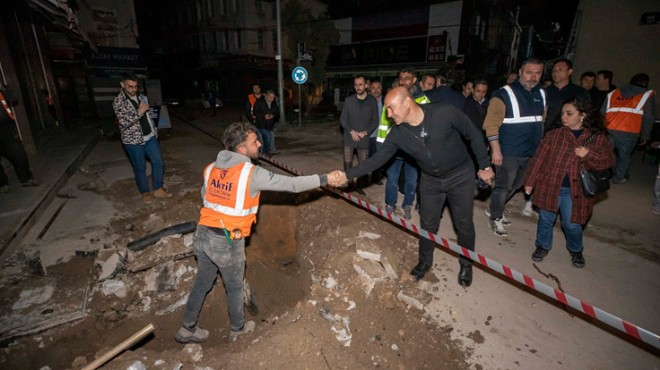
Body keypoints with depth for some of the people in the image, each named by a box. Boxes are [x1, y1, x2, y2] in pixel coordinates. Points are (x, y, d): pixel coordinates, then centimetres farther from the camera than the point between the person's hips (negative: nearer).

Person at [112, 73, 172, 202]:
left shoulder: (140, 96, 6)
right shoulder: (118, 102, -13)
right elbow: (124, 122, -22)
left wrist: (154, 130, 17)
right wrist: (140, 111, -24)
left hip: (149, 137, 5)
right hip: (133, 140, -5)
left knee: (158, 161, 4)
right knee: (140, 168, 6)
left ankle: (158, 190, 17)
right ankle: (145, 193, 23)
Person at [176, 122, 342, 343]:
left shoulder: (211, 168, 1)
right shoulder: (252, 174, -19)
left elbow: (205, 196, 13)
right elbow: (291, 184, -19)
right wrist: (325, 179, -12)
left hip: (203, 235, 6)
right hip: (228, 242, -6)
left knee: (202, 283, 25)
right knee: (234, 287, 18)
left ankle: (188, 329, 42)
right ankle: (238, 329, 41)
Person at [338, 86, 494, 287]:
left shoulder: (445, 113, -28)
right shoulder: (397, 134, -17)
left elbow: (474, 135, -13)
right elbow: (377, 159, -13)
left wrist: (484, 166, -7)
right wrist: (347, 174, -22)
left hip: (460, 175, -2)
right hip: (430, 180, 3)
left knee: (463, 223, 10)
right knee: (427, 223, 12)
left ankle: (466, 264, 35)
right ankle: (425, 261, 37)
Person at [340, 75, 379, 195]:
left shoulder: (372, 101, 0)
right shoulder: (348, 100, -1)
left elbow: (375, 121, 2)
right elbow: (343, 119, 0)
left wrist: (365, 132, -11)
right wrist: (352, 132, -12)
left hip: (364, 138, 1)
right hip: (349, 137, 0)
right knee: (347, 164, 1)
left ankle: (359, 186, 22)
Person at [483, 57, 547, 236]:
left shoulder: (541, 94, 10)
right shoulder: (504, 94, -12)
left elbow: (542, 122, 17)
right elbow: (491, 125, -17)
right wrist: (496, 150, -21)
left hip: (531, 152, 7)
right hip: (508, 153, -7)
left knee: (515, 186, 18)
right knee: (503, 186, 3)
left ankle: (494, 209, 36)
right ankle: (495, 218, 21)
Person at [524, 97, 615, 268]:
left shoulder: (598, 138, -1)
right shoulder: (553, 134, -3)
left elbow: (608, 162, 0)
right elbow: (539, 159, -1)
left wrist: (588, 155, -18)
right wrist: (530, 181, 0)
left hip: (575, 190, 0)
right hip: (549, 185, 1)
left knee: (572, 224, 9)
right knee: (546, 219, 13)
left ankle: (576, 250, 37)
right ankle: (543, 246, 34)